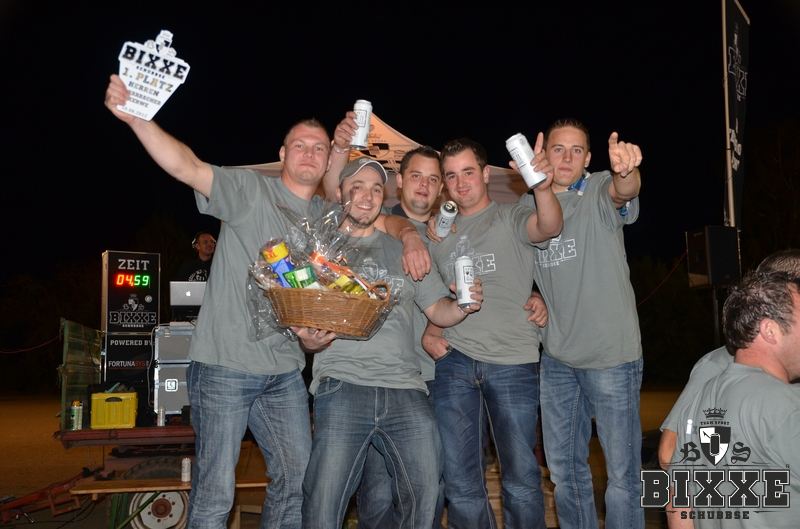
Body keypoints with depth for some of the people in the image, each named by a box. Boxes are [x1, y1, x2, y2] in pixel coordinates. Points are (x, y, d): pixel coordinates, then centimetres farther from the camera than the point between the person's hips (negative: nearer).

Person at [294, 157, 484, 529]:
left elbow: (437, 310, 20)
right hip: (343, 385, -2)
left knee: (423, 499, 1)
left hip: (406, 390, 3)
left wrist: (463, 307, -2)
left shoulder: (403, 250, 19)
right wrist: (309, 341, -13)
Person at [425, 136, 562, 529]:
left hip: (513, 361, -3)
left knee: (521, 477, 2)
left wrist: (543, 187, -40)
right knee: (460, 482, 7)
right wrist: (429, 332, 3)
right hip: (454, 360, 4)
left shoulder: (510, 218, 3)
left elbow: (549, 227, -20)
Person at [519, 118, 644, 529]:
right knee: (563, 468, 16)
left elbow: (623, 192, -32)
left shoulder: (599, 191, -7)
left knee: (622, 472, 2)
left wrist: (625, 170, -55)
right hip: (556, 356, 5)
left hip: (612, 354, -5)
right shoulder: (527, 206, 6)